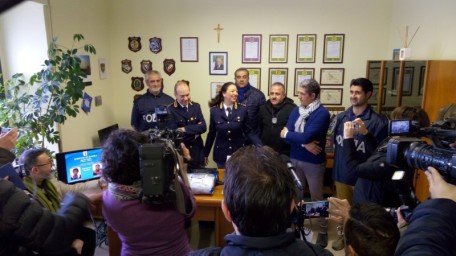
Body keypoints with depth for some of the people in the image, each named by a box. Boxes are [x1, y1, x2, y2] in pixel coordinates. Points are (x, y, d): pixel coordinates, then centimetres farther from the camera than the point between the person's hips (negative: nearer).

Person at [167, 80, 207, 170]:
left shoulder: (196, 106, 5)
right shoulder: (170, 110, -8)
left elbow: (203, 127, -6)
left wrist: (185, 129, -14)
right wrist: (195, 130, -12)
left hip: (197, 153, 4)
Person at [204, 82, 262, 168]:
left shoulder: (243, 109, -5)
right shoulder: (214, 111, -3)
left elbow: (249, 131, -2)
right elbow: (211, 134, 4)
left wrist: (260, 147, -14)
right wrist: (206, 154, 9)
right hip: (221, 154, 0)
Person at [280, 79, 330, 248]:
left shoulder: (322, 113, -16)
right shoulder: (296, 111, 4)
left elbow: (306, 136, -25)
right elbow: (286, 134, -6)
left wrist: (287, 134, -9)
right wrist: (304, 143, -21)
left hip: (314, 162, -5)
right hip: (295, 159, 5)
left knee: (317, 198, 8)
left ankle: (323, 232, 25)